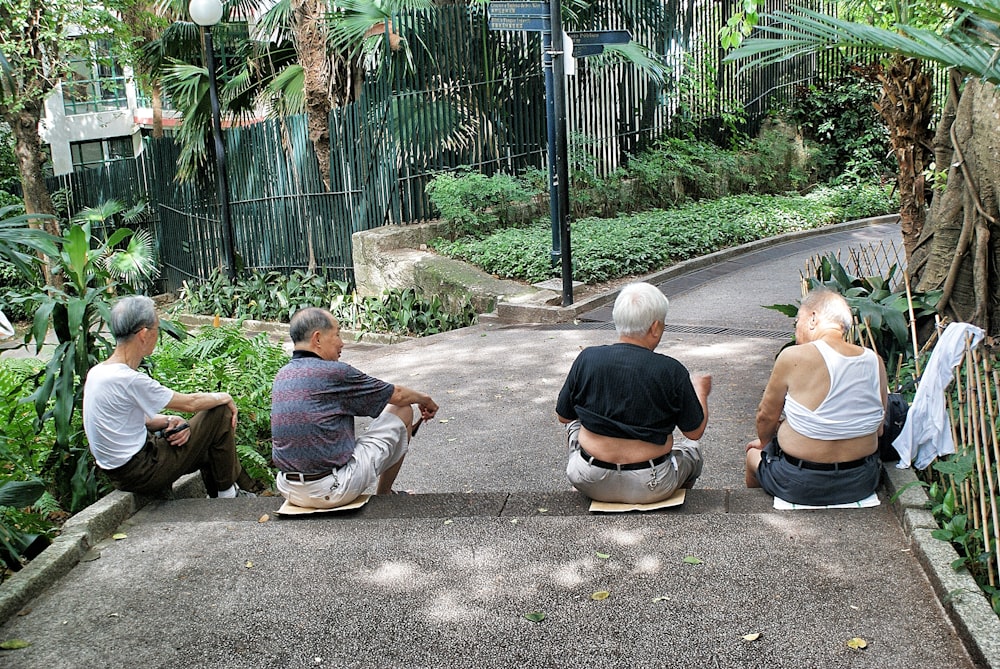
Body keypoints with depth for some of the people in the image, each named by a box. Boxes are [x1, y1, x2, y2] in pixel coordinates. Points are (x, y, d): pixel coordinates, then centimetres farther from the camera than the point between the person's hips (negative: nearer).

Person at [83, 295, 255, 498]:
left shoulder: (95, 372, 3)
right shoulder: (129, 380, -26)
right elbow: (189, 403, -15)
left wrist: (169, 421, -4)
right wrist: (225, 397, 2)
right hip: (142, 473, -9)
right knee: (221, 413, -5)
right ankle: (227, 493, 10)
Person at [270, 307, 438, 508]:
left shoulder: (282, 376, 8)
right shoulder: (334, 373, -14)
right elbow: (397, 395, -1)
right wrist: (424, 400, 21)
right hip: (332, 491, -8)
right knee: (402, 411, 8)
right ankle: (383, 496, 22)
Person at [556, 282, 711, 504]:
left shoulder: (587, 359, -9)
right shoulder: (671, 371, -15)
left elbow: (563, 416, 4)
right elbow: (695, 432, -4)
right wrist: (701, 391, 15)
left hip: (590, 484, 2)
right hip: (650, 489, -2)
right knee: (691, 452, 30)